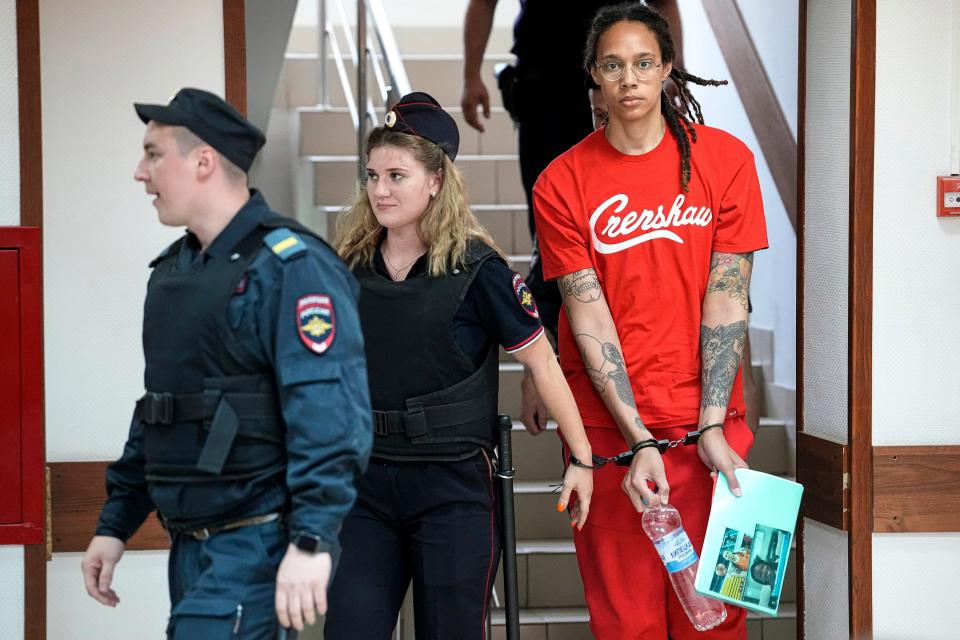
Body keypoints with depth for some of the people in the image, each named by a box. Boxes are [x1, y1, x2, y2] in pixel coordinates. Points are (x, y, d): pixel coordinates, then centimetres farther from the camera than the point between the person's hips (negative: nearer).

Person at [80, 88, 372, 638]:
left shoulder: (291, 267, -14)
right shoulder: (173, 269, 14)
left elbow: (329, 414, -23)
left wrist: (312, 538, -30)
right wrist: (116, 523, 19)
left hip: (257, 544, -9)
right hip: (188, 544, 9)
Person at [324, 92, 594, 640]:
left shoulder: (476, 267, -8)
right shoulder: (350, 265, 4)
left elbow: (541, 362, -4)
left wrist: (582, 458, -3)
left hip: (454, 490, -3)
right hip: (368, 483, 4)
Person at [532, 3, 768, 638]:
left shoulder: (725, 158, 0)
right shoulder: (562, 184, -2)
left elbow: (726, 301, -3)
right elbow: (589, 318, -6)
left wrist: (711, 428, -10)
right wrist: (640, 442, -13)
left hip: (706, 421, 1)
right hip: (608, 429, 0)